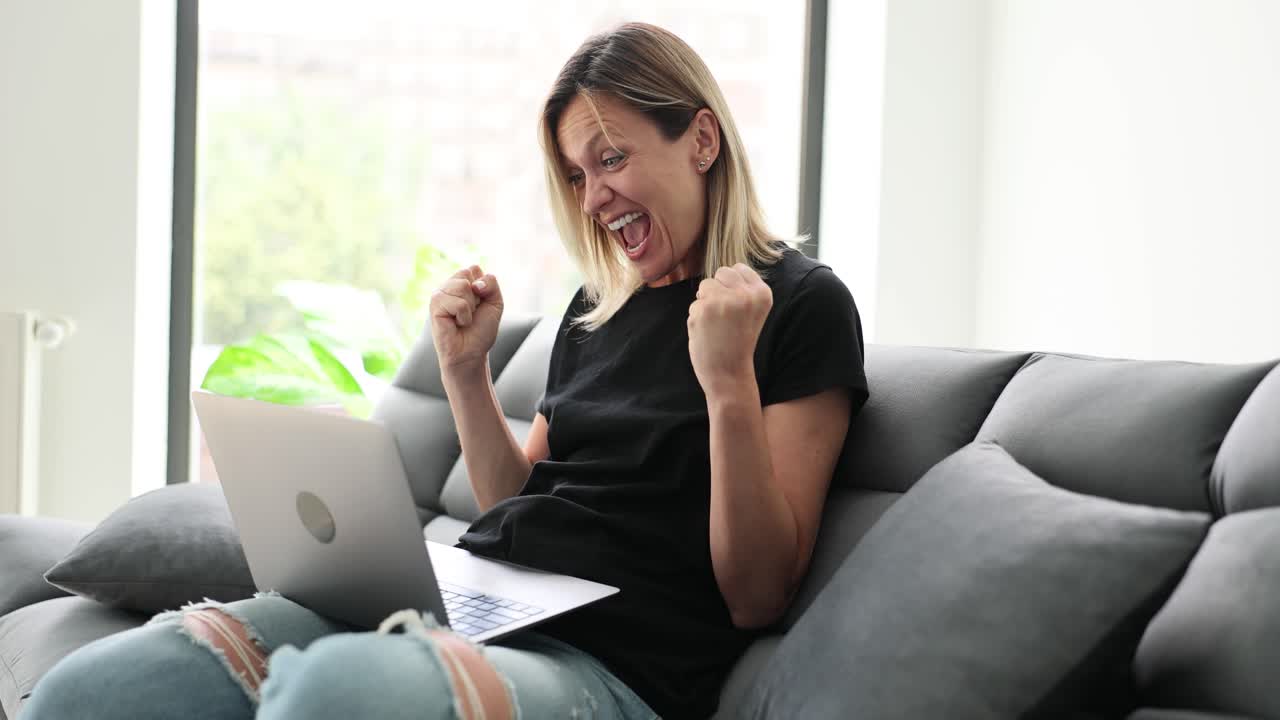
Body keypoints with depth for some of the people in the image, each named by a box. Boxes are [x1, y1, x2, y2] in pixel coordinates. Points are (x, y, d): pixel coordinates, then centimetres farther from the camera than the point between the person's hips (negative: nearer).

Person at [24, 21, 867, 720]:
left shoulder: (800, 305, 2)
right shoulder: (598, 309, 23)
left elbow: (757, 598, -4)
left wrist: (728, 384, -17)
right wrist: (466, 373, 12)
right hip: (465, 597, 7)